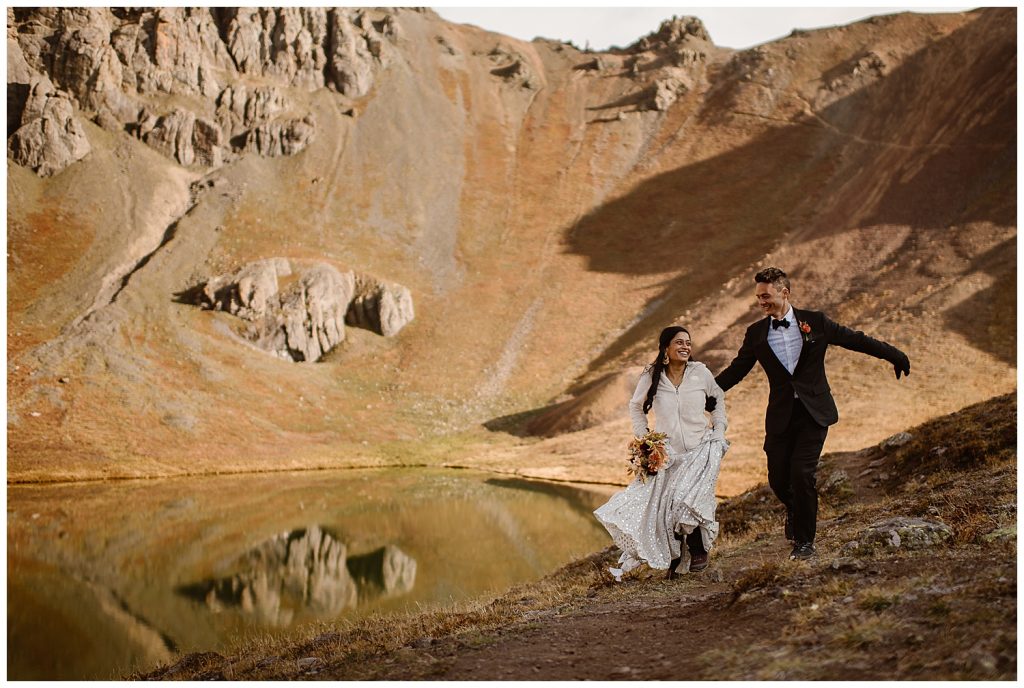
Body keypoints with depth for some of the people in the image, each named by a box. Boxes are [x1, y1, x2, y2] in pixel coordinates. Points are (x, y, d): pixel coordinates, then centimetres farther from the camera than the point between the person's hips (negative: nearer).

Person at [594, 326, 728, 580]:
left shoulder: (701, 373, -4)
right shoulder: (651, 377, -4)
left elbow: (718, 399, 13)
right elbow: (636, 407, 13)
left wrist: (719, 430, 3)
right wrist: (643, 438, 4)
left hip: (700, 450, -1)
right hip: (666, 454, 1)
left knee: (688, 501, -19)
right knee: (661, 507, -4)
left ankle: (698, 550, 4)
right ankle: (673, 559, 16)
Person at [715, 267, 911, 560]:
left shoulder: (814, 322, -1)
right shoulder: (756, 333, 5)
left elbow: (855, 340, 7)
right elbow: (736, 370, 11)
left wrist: (896, 356, 9)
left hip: (813, 414, -2)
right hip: (780, 416, 3)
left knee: (802, 473, -13)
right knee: (778, 479, 1)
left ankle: (804, 541, 4)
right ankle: (795, 511, 37)